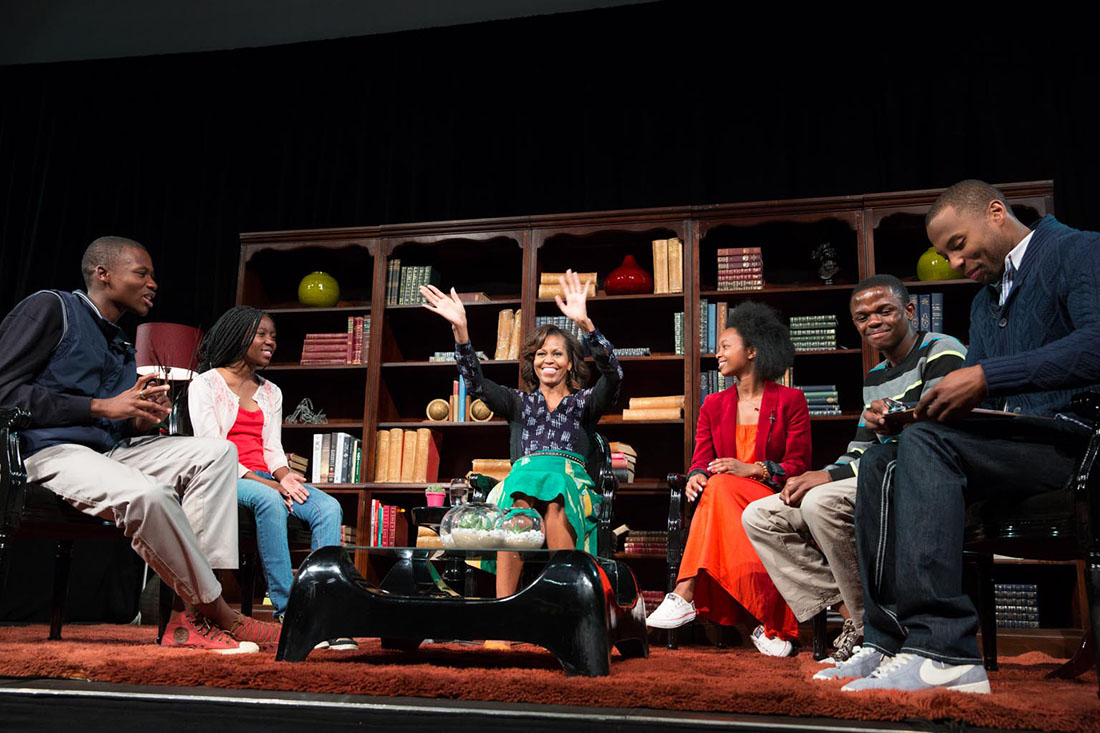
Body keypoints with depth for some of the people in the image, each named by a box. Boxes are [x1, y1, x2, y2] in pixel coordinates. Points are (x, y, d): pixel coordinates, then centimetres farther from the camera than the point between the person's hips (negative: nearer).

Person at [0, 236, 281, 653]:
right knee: (148, 493, -36)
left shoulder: (122, 348, 25)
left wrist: (142, 420, 0)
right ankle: (216, 614, -18)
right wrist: (102, 406, -14)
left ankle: (194, 618, -23)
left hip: (111, 450, 8)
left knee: (216, 453, -12)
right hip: (49, 452, -8)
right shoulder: (51, 308, 1)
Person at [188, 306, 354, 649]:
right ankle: (286, 606, -35)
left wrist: (284, 476, -11)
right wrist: (265, 483, -18)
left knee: (329, 508, -23)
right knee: (269, 501, -38)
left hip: (265, 479, 5)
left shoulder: (270, 392, 23)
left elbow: (272, 449, 14)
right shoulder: (205, 384, 4)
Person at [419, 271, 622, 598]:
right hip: (522, 479, 1)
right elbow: (475, 383, 10)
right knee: (520, 504, -37)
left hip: (571, 480, -1)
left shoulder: (585, 402, 20)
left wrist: (584, 323, -17)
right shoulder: (519, 402, 26)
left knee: (554, 499, -38)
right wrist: (460, 329, -5)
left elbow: (613, 374, -1)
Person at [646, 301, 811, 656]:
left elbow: (798, 464, -2)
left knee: (720, 489, -35)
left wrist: (751, 469, -19)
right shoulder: (713, 406, 18)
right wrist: (696, 477, -17)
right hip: (723, 500, 3)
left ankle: (685, 594, -39)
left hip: (773, 500, -3)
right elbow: (701, 460, 9)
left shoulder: (790, 400, 6)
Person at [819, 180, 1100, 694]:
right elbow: (968, 401, 18)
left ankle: (945, 653, -33)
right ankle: (888, 642, -12)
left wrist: (986, 377, -26)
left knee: (926, 442, -28)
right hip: (1010, 445, 9)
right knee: (881, 463, -6)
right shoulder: (984, 302, 25)